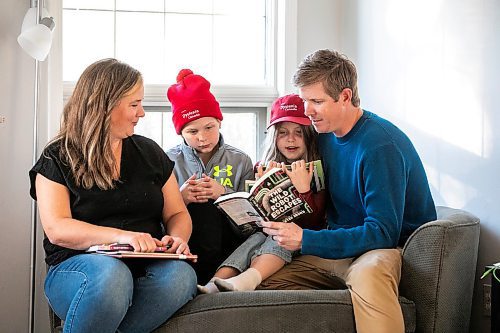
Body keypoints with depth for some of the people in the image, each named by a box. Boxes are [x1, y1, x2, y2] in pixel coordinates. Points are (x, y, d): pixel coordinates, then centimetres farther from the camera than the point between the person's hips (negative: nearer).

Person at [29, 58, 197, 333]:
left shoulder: (149, 152, 17)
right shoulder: (57, 158, 4)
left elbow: (178, 215, 17)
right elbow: (56, 229, -9)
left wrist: (176, 238, -8)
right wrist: (121, 235, -24)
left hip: (143, 271, 4)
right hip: (76, 267, -3)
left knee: (181, 274, -31)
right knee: (111, 274, -39)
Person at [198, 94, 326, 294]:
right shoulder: (264, 169, 12)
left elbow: (313, 223, -5)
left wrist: (304, 189, -20)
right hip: (267, 233, 3)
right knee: (256, 238, -30)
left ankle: (247, 280, -59)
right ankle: (213, 286, -53)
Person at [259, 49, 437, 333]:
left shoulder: (381, 145, -20)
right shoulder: (326, 134, 7)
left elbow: (382, 232, -24)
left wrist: (305, 240, -26)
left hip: (391, 248, -7)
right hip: (343, 246, 7)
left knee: (367, 272, -42)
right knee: (263, 281, -8)